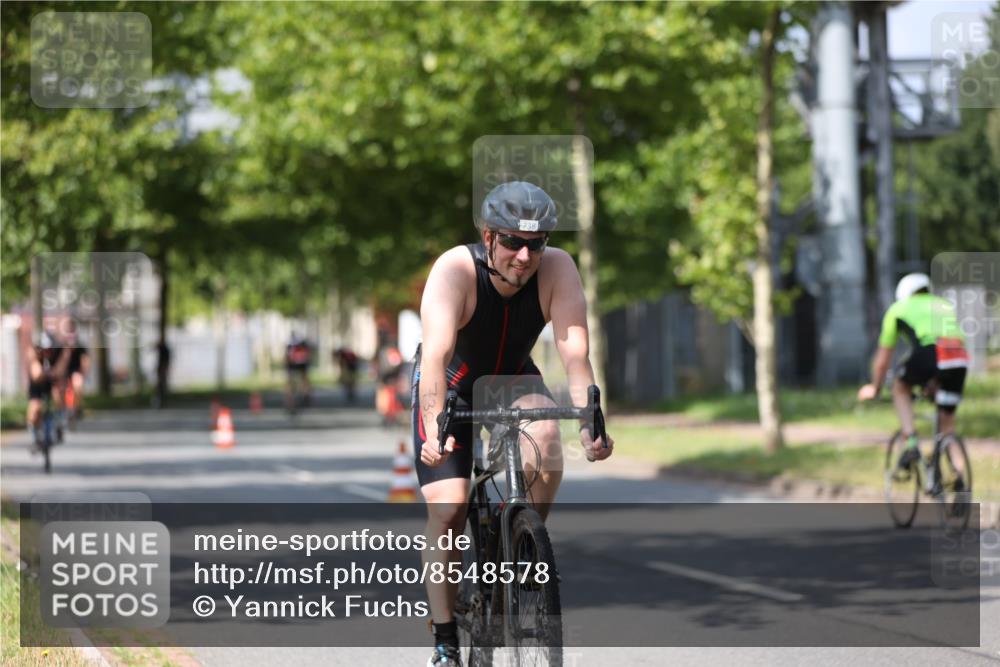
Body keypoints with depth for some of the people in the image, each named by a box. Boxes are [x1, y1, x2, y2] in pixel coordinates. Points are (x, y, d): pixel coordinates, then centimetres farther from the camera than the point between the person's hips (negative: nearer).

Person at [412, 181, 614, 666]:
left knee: (545, 434, -31)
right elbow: (436, 353, -43)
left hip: (513, 380, 2)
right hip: (451, 387, -2)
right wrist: (435, 427, -56)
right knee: (448, 511, -11)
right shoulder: (455, 269, -32)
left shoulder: (557, 268, -25)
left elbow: (575, 352, -32)